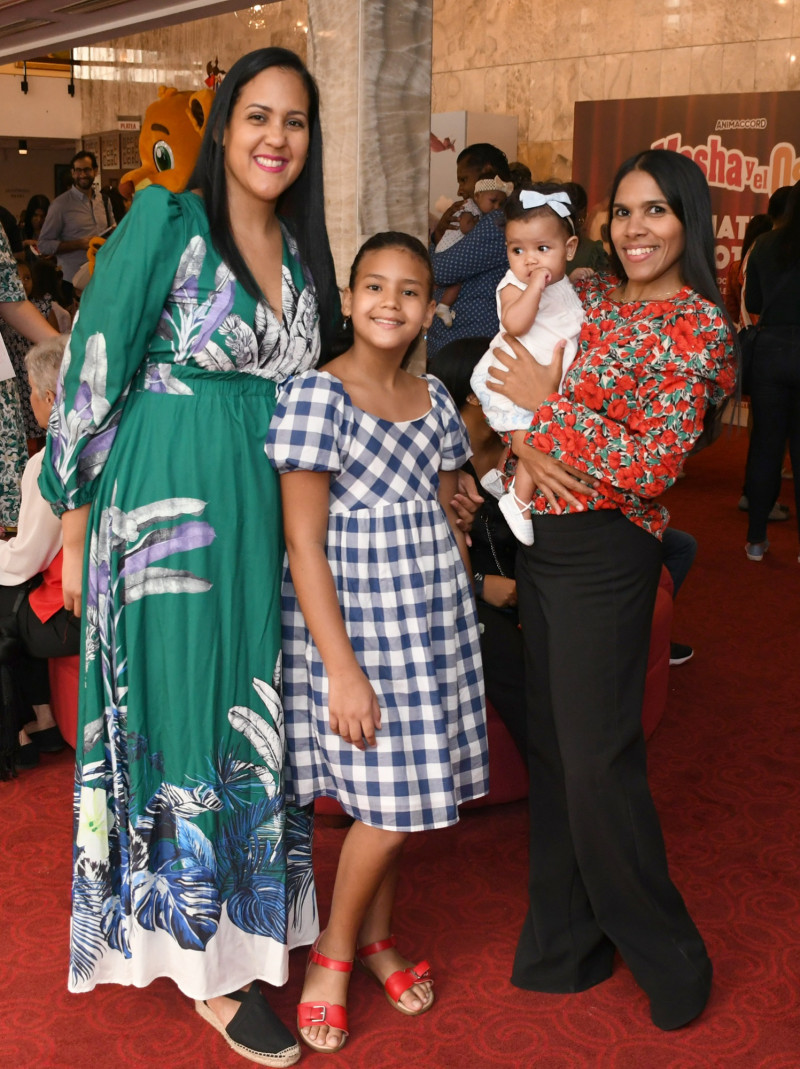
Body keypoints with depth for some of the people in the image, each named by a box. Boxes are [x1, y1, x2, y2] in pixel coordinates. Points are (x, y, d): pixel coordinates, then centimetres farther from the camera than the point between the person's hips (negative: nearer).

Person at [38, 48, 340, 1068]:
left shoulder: (300, 248, 10)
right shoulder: (165, 225, -9)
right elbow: (94, 378, -8)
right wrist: (75, 530, -8)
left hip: (267, 515, 6)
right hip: (166, 511, -6)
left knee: (255, 720, 14)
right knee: (182, 721, 4)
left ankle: (247, 913, 34)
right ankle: (202, 963, 20)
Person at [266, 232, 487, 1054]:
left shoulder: (435, 400, 8)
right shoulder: (315, 395, -12)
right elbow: (304, 545, -15)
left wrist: (463, 610, 9)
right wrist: (343, 669, -19)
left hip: (433, 615, 6)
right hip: (352, 616, -6)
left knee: (403, 793, 12)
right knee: (385, 803, -2)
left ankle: (375, 936, 33)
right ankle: (333, 947, 22)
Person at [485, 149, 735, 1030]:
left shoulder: (699, 327, -10)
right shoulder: (592, 297, 11)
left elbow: (650, 468, -19)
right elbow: (513, 390, 14)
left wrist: (551, 403, -14)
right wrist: (528, 447, -7)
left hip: (605, 554, -7)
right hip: (541, 538, 7)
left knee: (597, 758, -1)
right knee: (550, 743, 14)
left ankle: (668, 958, 22)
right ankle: (565, 940, 32)